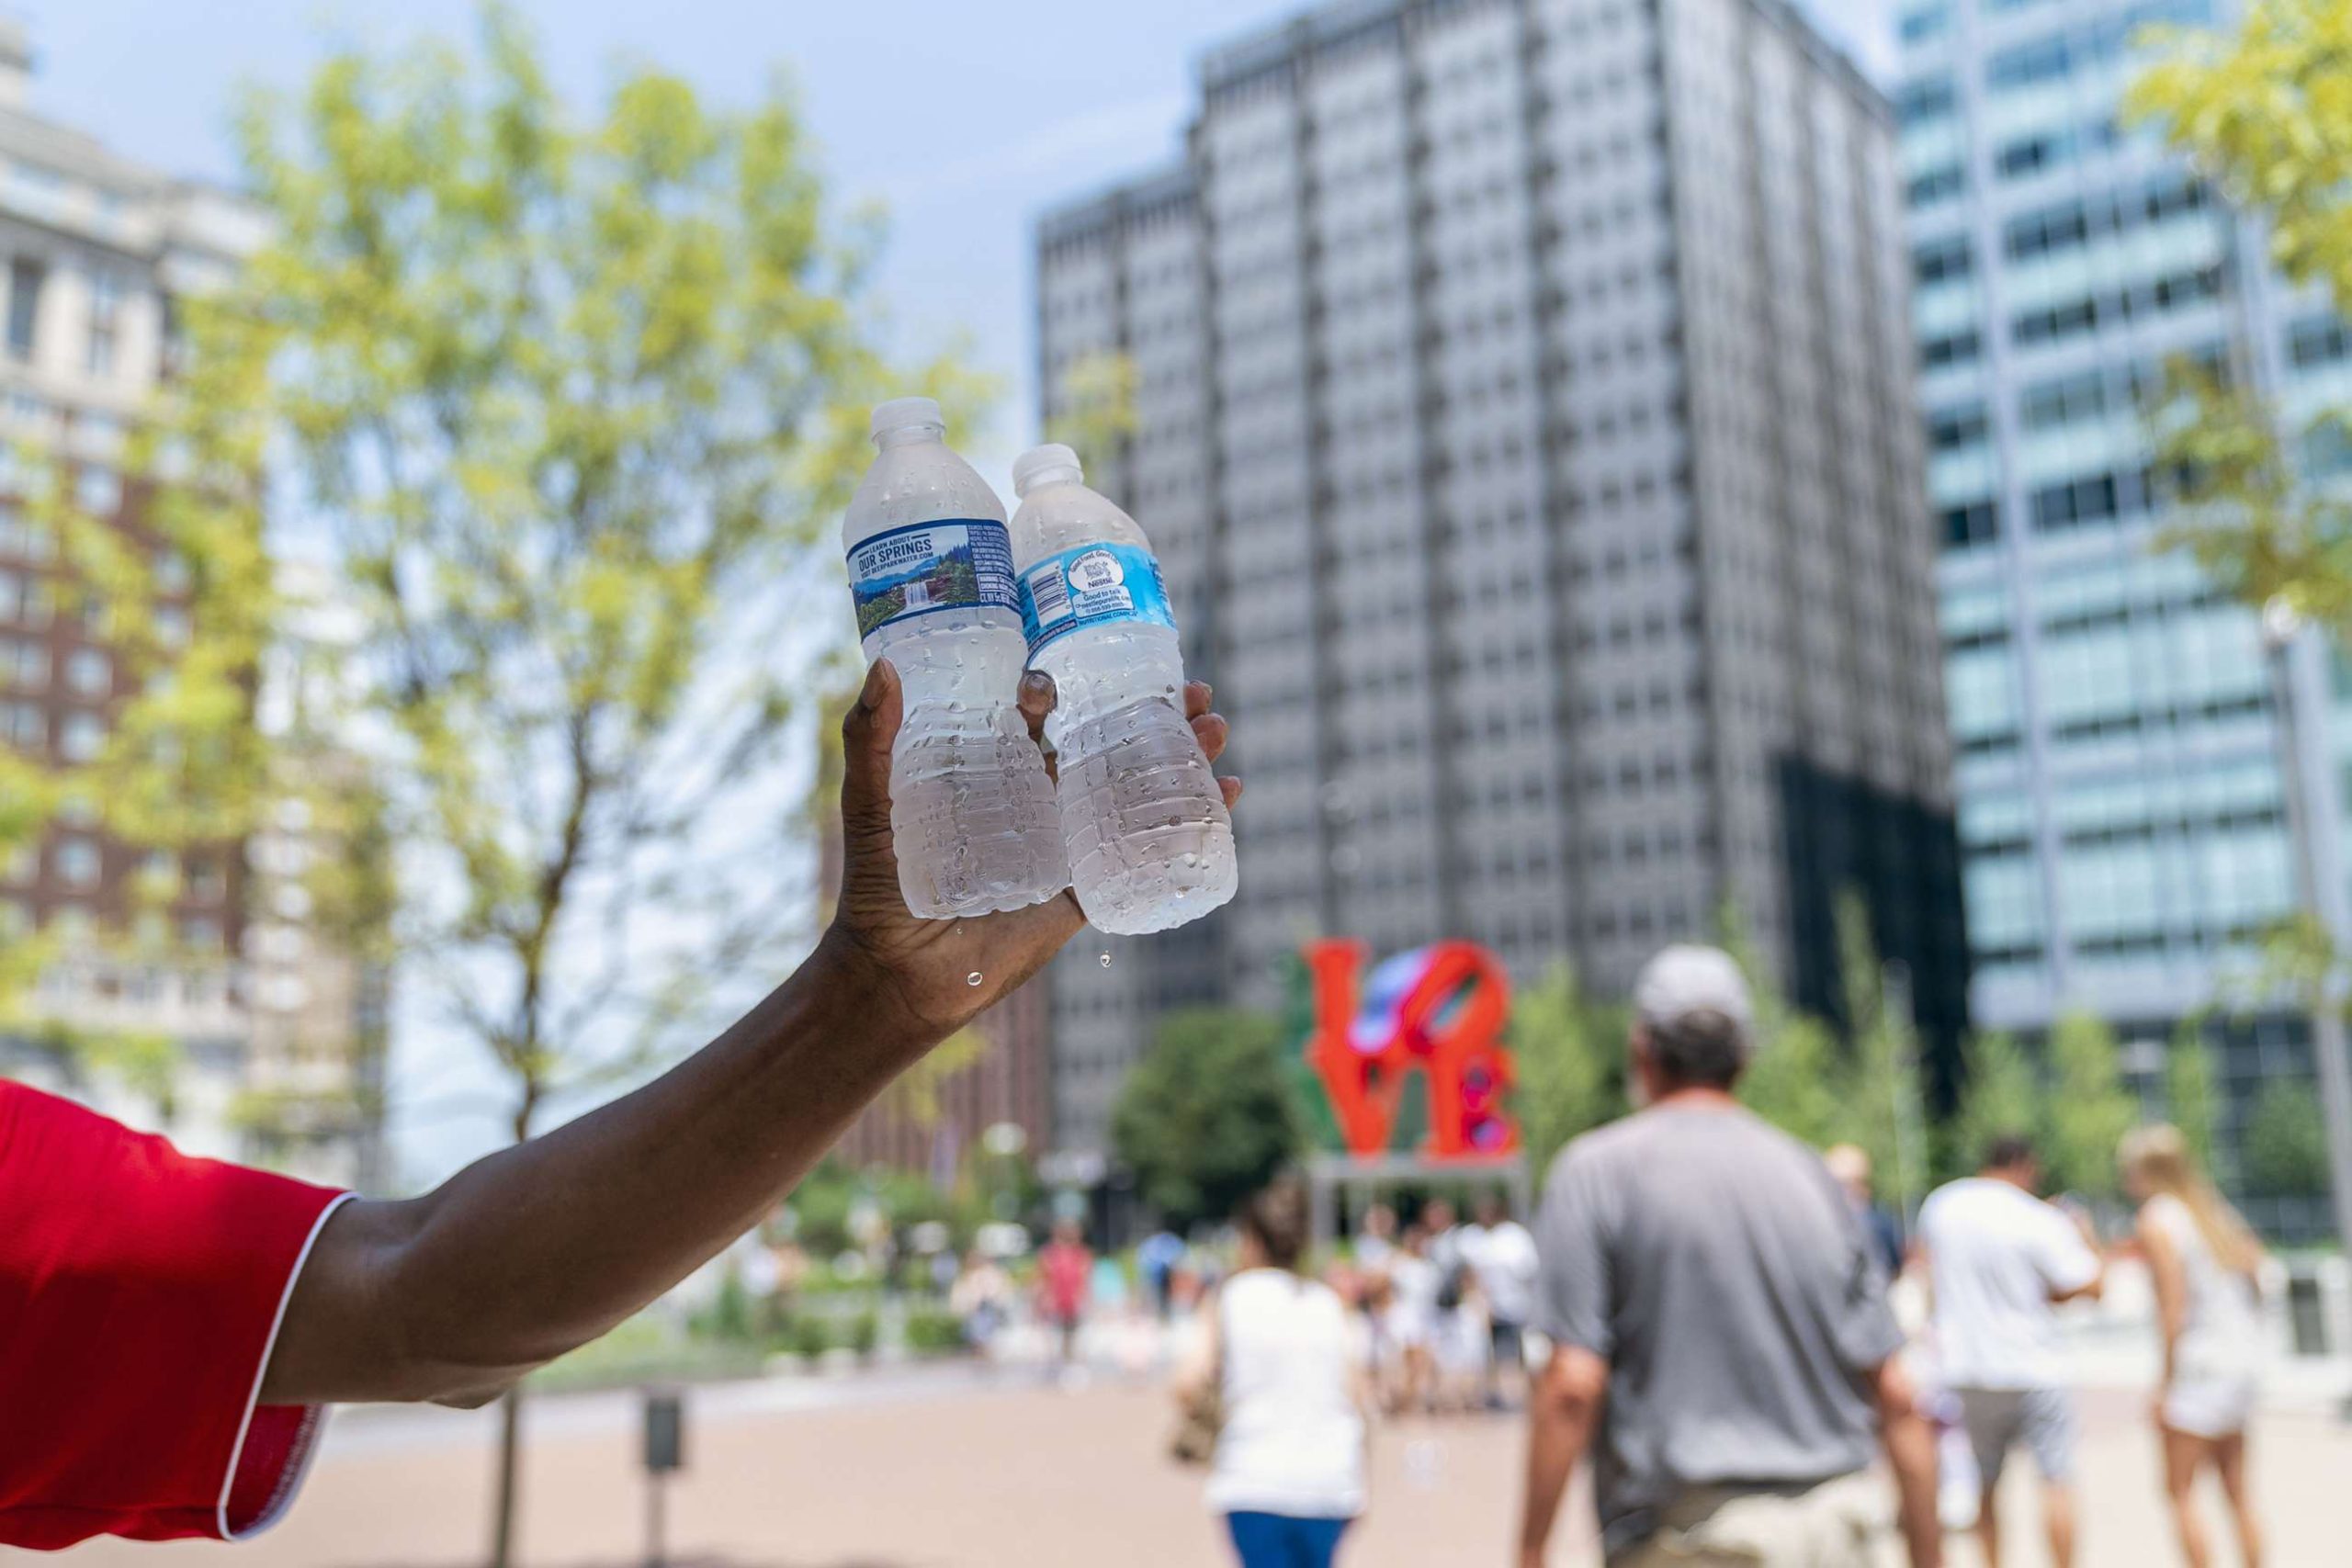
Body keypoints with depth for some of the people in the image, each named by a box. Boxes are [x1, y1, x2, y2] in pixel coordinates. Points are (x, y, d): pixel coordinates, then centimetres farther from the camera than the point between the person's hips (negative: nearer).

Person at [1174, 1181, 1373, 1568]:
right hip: (1330, 1486, 3)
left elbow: (1189, 1388, -9)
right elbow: (1361, 1404, 1)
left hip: (1255, 1482, -3)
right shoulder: (1333, 1306, 6)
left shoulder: (1230, 1298, -1)